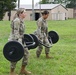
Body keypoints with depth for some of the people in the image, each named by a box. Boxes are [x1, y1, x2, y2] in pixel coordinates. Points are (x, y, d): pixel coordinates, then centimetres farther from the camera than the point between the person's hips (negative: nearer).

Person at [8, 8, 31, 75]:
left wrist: (23, 40, 22)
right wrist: (17, 42, -26)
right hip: (14, 41, -10)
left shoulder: (21, 20, 11)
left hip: (20, 40, 10)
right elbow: (16, 32, -23)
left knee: (26, 53, 9)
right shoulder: (17, 20, -18)